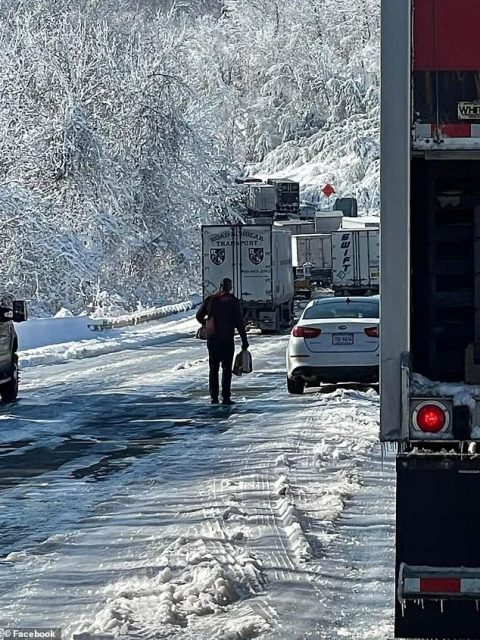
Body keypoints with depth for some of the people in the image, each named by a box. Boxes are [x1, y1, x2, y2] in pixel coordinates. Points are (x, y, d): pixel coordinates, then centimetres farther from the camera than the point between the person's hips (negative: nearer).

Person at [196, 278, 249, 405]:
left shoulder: (210, 299, 5)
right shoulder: (233, 301, -4)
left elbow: (199, 316, 13)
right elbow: (239, 322, -7)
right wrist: (244, 340, -3)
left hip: (212, 338, 3)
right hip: (227, 339, -3)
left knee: (213, 368, 10)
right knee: (226, 368, 0)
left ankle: (214, 397, 7)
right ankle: (225, 397, -6)